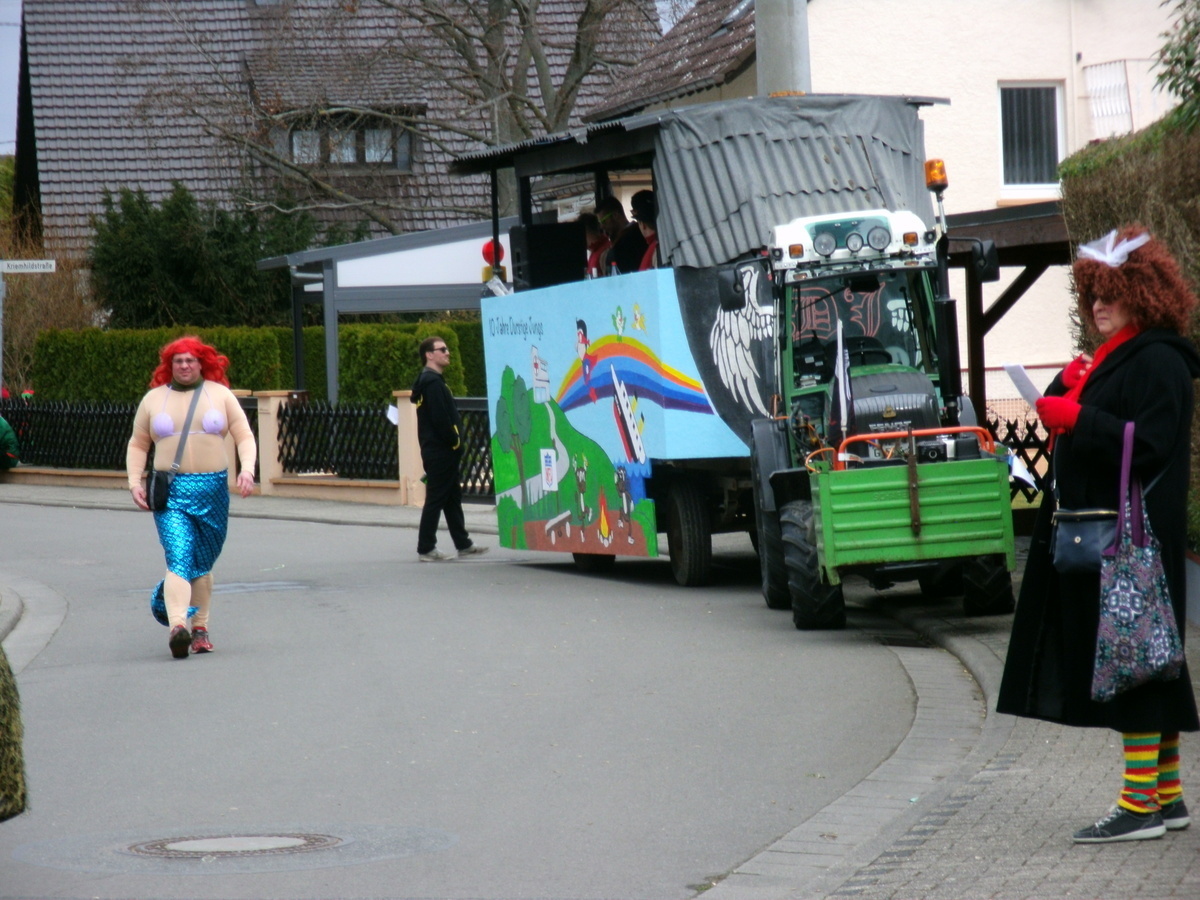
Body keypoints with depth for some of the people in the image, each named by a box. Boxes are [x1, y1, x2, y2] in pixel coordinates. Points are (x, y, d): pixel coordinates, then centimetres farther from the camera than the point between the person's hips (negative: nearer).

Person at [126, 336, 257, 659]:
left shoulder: (220, 394, 8)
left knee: (203, 564, 10)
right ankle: (177, 627, -33)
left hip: (212, 490, 1)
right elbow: (137, 445, 16)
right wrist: (134, 482, 3)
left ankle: (200, 626, 22)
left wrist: (247, 470, -11)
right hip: (170, 491, -1)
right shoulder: (153, 400, 10)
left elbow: (244, 437, 6)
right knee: (179, 557, -19)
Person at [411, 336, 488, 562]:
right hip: (439, 452, -11)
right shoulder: (432, 382, -16)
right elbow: (440, 419, -22)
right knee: (436, 499, -7)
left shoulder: (433, 380, 17)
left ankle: (463, 544, 20)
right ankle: (425, 549, -4)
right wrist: (455, 441, -13)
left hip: (442, 451, 11)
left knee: (453, 498, 14)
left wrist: (456, 441, 13)